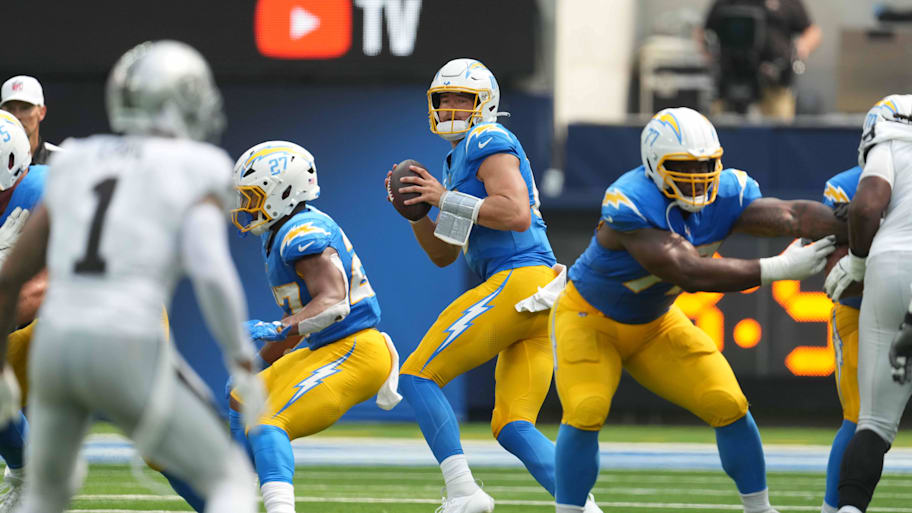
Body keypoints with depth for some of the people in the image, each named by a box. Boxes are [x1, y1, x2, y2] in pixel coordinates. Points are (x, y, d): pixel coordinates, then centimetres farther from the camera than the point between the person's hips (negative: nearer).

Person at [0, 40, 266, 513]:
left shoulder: (75, 172, 17)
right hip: (126, 361, -5)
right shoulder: (194, 179, 0)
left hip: (55, 349, 5)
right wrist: (243, 363, -7)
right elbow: (211, 270, -18)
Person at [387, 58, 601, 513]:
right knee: (513, 428, 4)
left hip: (519, 282, -10)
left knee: (418, 378, -8)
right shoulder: (458, 161, 27)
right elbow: (442, 254, 29)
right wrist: (416, 208, 13)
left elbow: (517, 214, -18)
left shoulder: (488, 142, -2)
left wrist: (446, 198, -11)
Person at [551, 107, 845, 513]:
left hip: (655, 325, 6)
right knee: (585, 413, -24)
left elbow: (791, 216, -30)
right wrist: (777, 269, -41)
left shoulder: (725, 194, -16)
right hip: (590, 318, -6)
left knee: (729, 406, -3)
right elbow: (690, 273, -41)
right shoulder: (631, 205, -36)